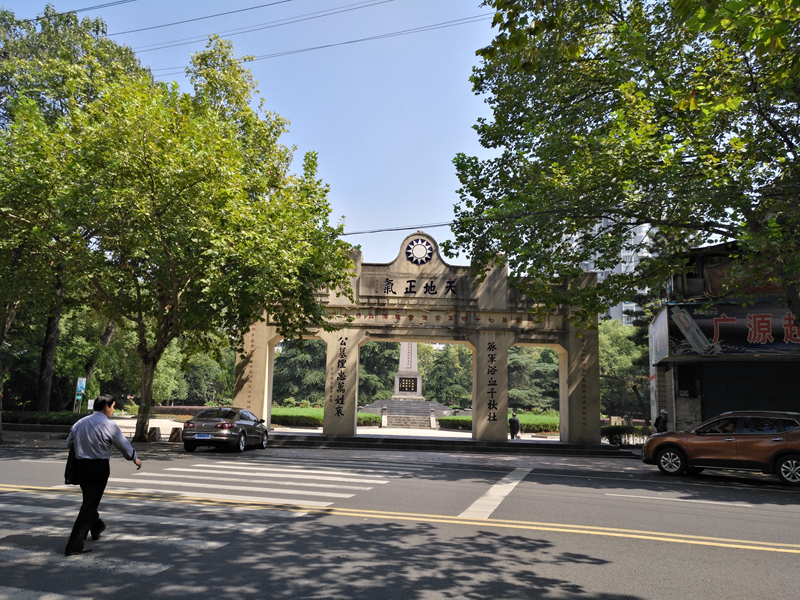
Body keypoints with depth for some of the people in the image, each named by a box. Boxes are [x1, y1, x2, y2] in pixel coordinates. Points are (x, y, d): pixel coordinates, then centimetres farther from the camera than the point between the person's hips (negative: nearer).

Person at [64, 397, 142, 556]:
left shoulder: (80, 423, 5)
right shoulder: (108, 424, -13)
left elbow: (69, 444, 15)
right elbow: (124, 445, -5)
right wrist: (135, 459, 11)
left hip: (80, 465, 7)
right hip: (99, 467, -7)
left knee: (89, 500, 25)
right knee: (89, 504, -2)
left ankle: (97, 528, 47)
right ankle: (74, 545, -5)